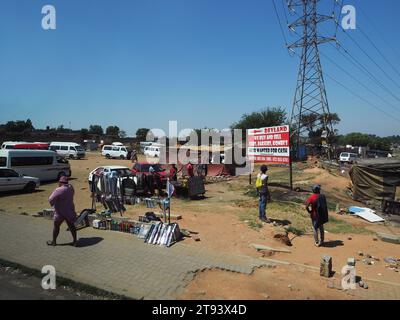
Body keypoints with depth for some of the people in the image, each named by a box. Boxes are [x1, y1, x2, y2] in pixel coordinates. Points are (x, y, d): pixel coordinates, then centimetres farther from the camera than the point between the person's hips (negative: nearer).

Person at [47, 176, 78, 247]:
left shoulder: (58, 190, -22)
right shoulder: (70, 188, -2)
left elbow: (51, 200, -16)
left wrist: (52, 204, 3)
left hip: (60, 212, -5)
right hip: (70, 211, 5)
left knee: (56, 226, 14)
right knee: (71, 225, 12)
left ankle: (54, 241, 28)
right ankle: (75, 241, 13)